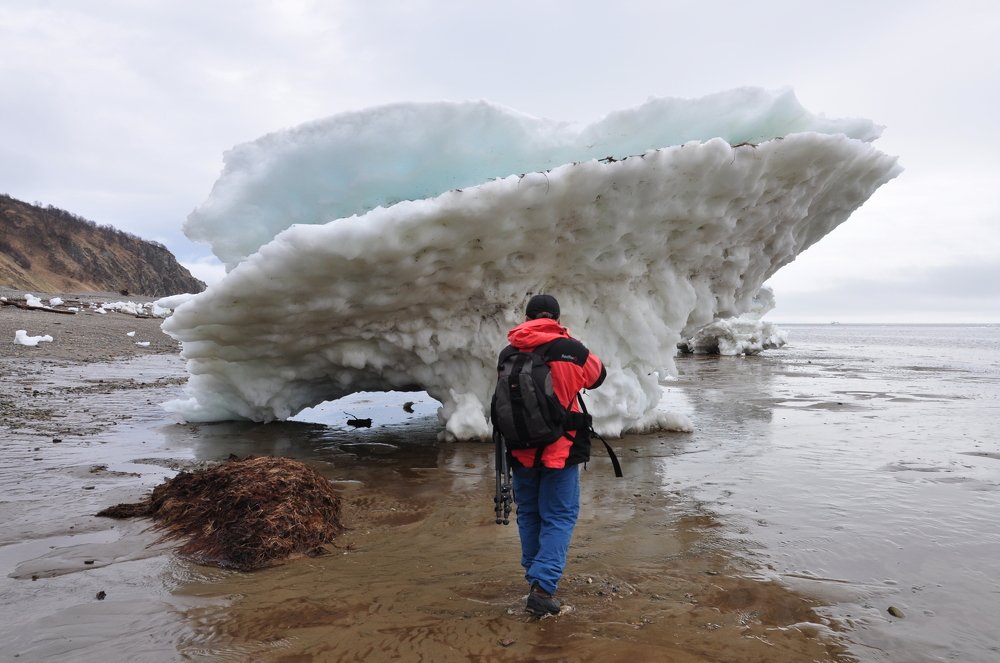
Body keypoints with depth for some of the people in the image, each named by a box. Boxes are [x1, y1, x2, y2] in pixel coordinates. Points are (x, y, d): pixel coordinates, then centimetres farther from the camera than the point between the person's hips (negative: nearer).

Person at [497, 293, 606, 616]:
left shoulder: (507, 354, 0)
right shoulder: (570, 350, -8)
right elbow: (598, 376, 12)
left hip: (521, 450, 4)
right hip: (560, 449, -3)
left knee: (528, 514, 18)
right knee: (559, 517, 3)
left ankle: (535, 577, 28)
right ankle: (542, 586, -8)